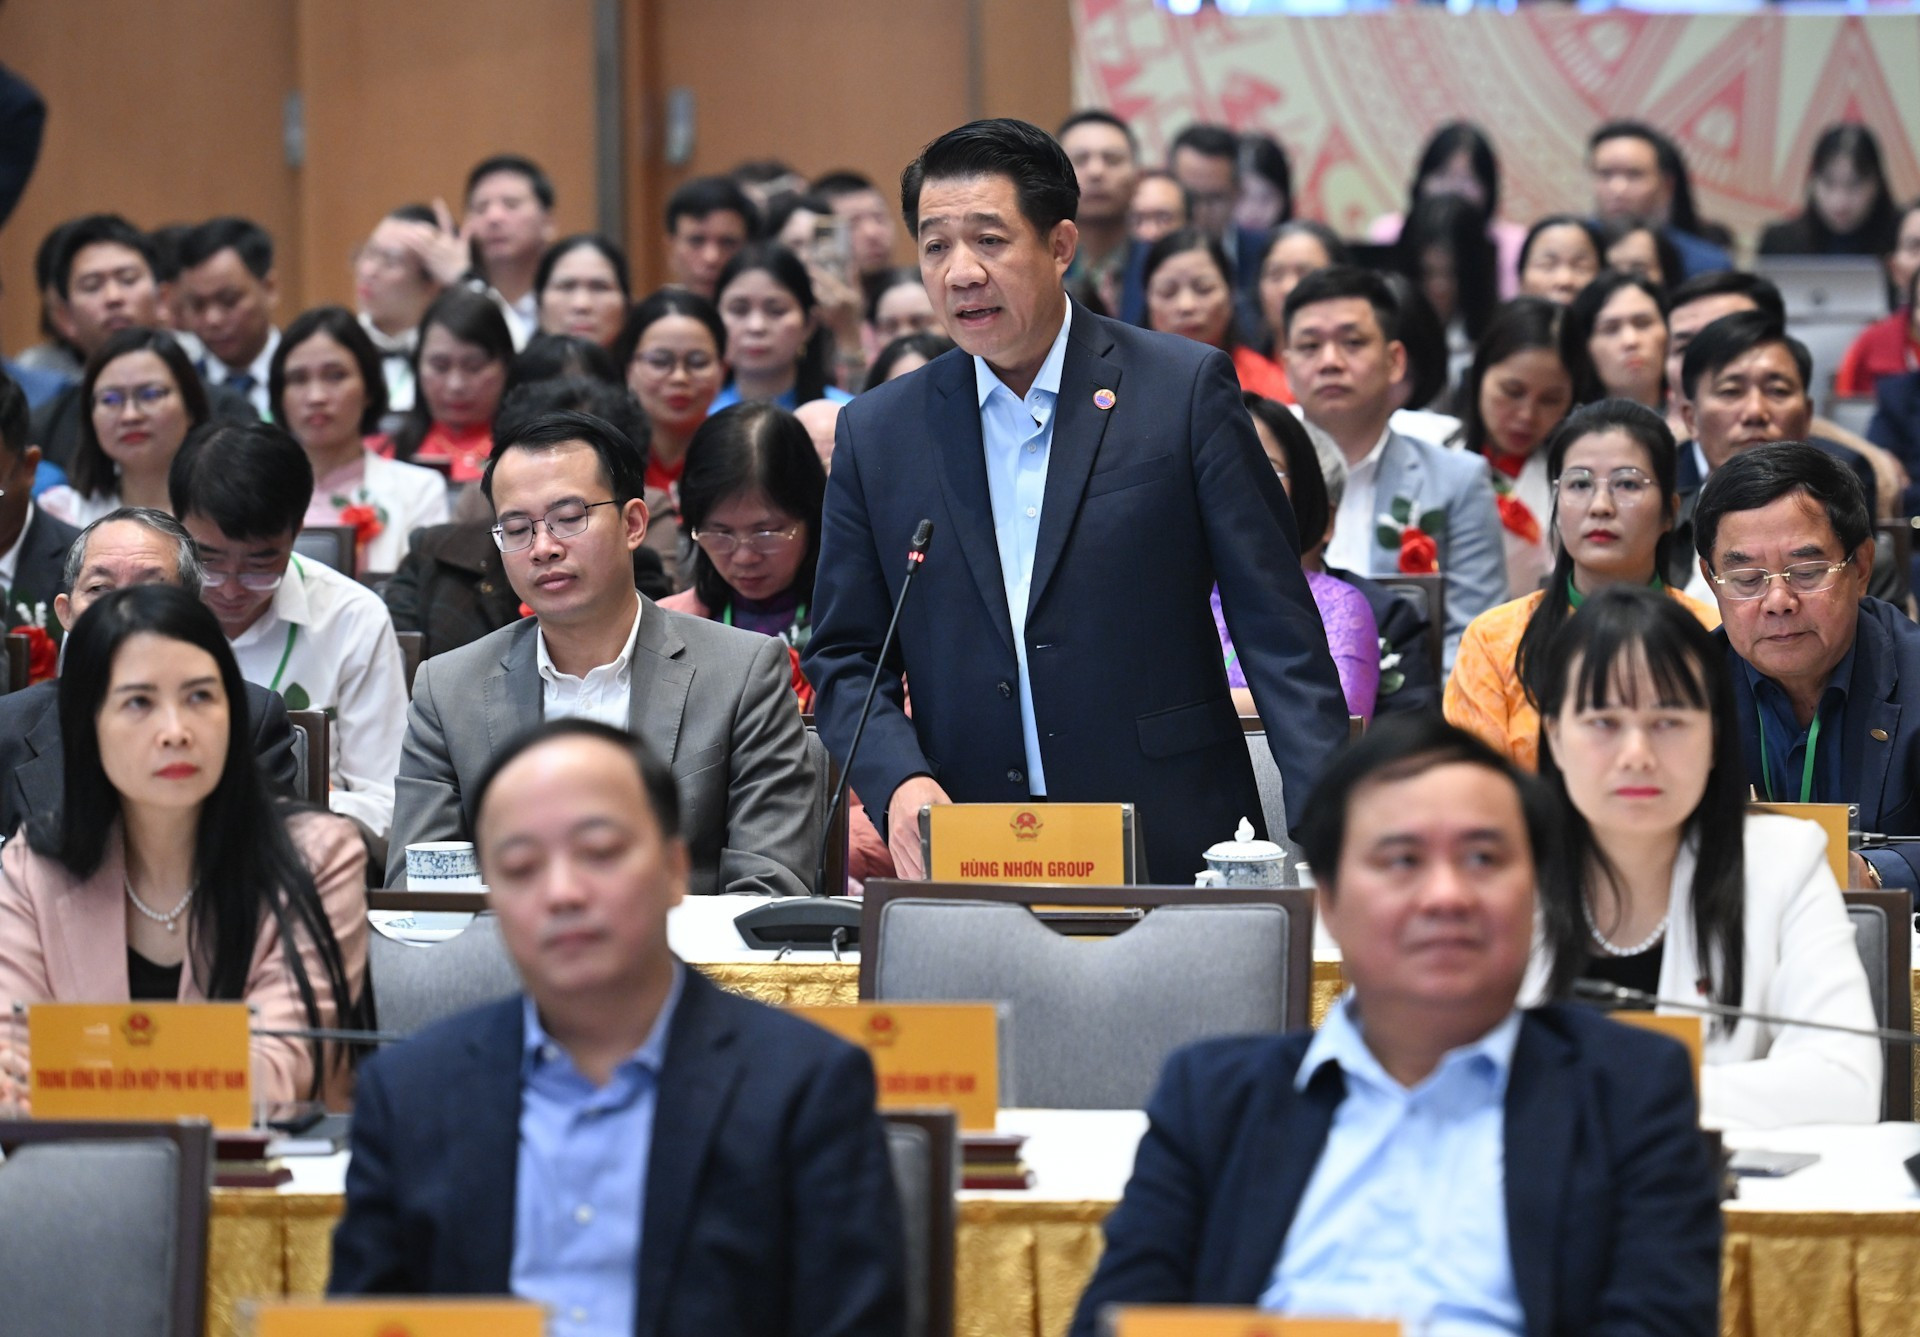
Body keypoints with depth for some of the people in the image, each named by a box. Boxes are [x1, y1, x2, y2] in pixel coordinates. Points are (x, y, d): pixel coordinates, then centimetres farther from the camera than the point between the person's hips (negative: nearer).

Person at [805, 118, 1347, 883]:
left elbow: (1278, 631, 0)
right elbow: (843, 657, 13)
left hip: (1173, 851, -2)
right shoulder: (878, 435, 10)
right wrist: (898, 780, -7)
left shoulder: (1185, 389, 2)